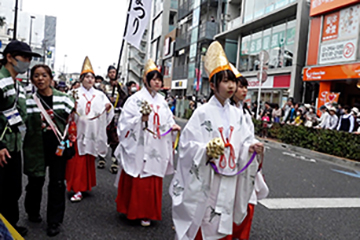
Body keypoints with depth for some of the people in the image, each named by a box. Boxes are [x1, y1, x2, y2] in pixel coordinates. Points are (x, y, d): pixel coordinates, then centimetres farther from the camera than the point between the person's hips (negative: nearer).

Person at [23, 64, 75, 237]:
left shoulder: (62, 98, 0)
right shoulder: (28, 101, -2)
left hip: (58, 147, 1)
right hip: (36, 149, 0)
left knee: (57, 184, 4)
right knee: (35, 182, 11)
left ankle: (54, 222, 19)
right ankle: (33, 213, 39)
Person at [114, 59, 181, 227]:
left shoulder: (162, 101, 13)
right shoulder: (136, 99, -3)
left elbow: (166, 121, 16)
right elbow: (126, 121, -8)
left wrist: (172, 126, -4)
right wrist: (142, 119, -22)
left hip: (156, 149, 5)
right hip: (138, 147, -5)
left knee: (153, 181, 7)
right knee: (136, 180, 0)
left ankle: (146, 213, 18)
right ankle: (132, 210, 19)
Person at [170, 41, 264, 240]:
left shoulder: (237, 114, 7)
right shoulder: (202, 113, -10)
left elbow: (241, 144, 11)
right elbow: (187, 144, -12)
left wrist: (250, 148, -9)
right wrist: (205, 150, -28)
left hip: (229, 180, 5)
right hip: (205, 179, -5)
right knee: (199, 224, 4)